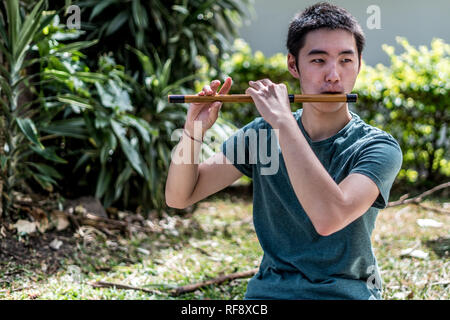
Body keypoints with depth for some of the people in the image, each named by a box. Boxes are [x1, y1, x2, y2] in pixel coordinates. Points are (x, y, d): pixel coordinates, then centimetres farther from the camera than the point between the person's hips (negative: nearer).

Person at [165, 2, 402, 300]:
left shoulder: (378, 147, -9)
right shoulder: (262, 132, 3)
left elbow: (329, 218, -28)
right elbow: (178, 197, 1)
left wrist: (283, 120, -25)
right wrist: (194, 131, -17)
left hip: (346, 292, -1)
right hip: (269, 289, 2)